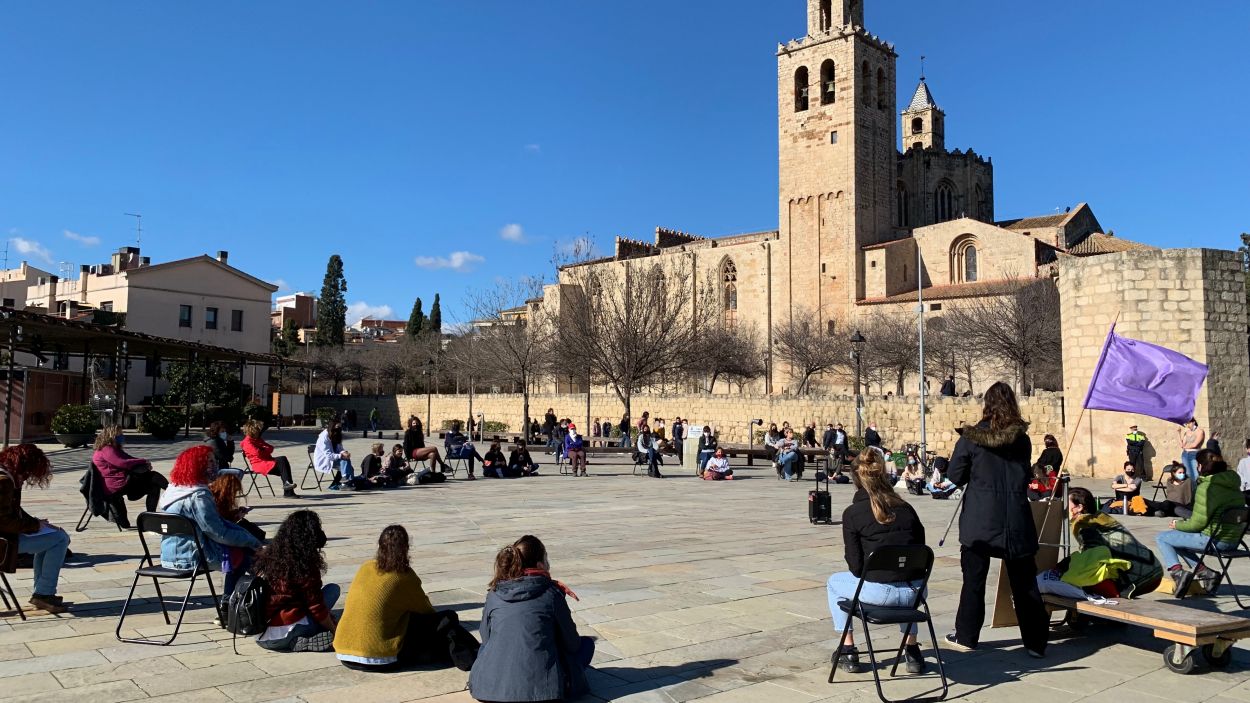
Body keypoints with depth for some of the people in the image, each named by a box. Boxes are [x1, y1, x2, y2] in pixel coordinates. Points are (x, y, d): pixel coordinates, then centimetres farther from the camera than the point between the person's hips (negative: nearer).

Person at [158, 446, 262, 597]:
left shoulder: (174, 488, 8)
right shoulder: (199, 496, -23)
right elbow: (219, 534, -21)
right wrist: (253, 542, -12)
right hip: (191, 558, -9)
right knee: (245, 552, 1)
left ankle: (228, 598, 20)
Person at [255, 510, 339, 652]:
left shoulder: (268, 555, 7)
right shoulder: (306, 565, -13)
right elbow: (316, 608, -9)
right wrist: (335, 630, 7)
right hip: (284, 639, -7)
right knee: (333, 589, -1)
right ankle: (301, 641, -6)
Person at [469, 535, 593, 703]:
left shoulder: (493, 594, 5)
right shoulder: (551, 593, -5)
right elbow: (571, 643, 3)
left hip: (491, 685, 4)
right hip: (540, 687, -4)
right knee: (586, 643, 19)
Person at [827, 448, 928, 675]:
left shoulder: (852, 513, -2)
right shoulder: (906, 508, 10)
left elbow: (855, 566, -3)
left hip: (879, 592, -4)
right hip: (915, 592, 5)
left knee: (835, 582, 26)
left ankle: (847, 650, 22)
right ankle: (911, 649, 36)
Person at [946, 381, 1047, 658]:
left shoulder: (971, 437, -7)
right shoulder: (1022, 438, 2)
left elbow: (955, 476, -2)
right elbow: (1025, 475, 13)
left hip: (979, 519, -2)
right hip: (1016, 520, 2)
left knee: (974, 579, 9)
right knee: (1024, 582, 8)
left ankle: (966, 636, 17)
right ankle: (1035, 642, 12)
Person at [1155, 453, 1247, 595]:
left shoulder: (1206, 487, -18)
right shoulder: (1234, 485, 9)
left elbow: (1197, 524, -17)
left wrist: (1178, 525, 3)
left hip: (1212, 539, -8)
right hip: (1233, 541, 8)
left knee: (1162, 538, 6)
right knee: (1178, 539, 27)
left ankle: (1177, 571, -14)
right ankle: (1205, 572, 14)